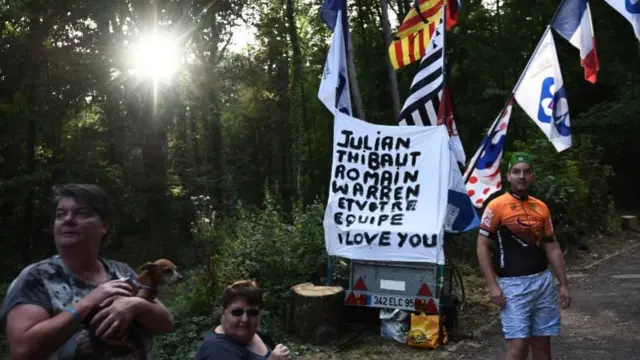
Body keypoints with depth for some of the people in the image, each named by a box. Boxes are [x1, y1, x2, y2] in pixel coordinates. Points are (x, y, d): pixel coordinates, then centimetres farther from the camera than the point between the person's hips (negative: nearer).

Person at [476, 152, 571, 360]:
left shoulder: (541, 208, 9)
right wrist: (493, 286, -14)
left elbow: (552, 248, 15)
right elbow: (482, 247, -8)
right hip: (513, 284, -5)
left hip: (543, 281, 5)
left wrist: (563, 284, 10)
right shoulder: (497, 206, -7)